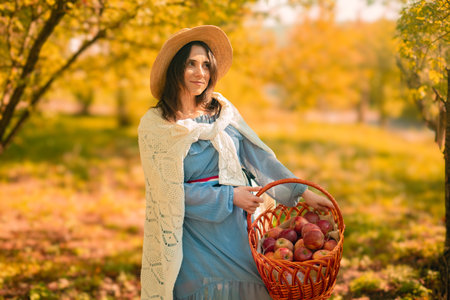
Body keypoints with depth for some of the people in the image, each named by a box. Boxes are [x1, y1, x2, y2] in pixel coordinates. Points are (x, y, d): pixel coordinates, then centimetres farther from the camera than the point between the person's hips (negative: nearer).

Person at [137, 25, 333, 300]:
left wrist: (303, 192, -3)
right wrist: (229, 197, -14)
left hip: (240, 226, 4)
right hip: (197, 234, -4)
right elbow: (170, 190, -11)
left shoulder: (222, 109, 4)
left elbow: (259, 155, 3)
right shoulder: (155, 126, -8)